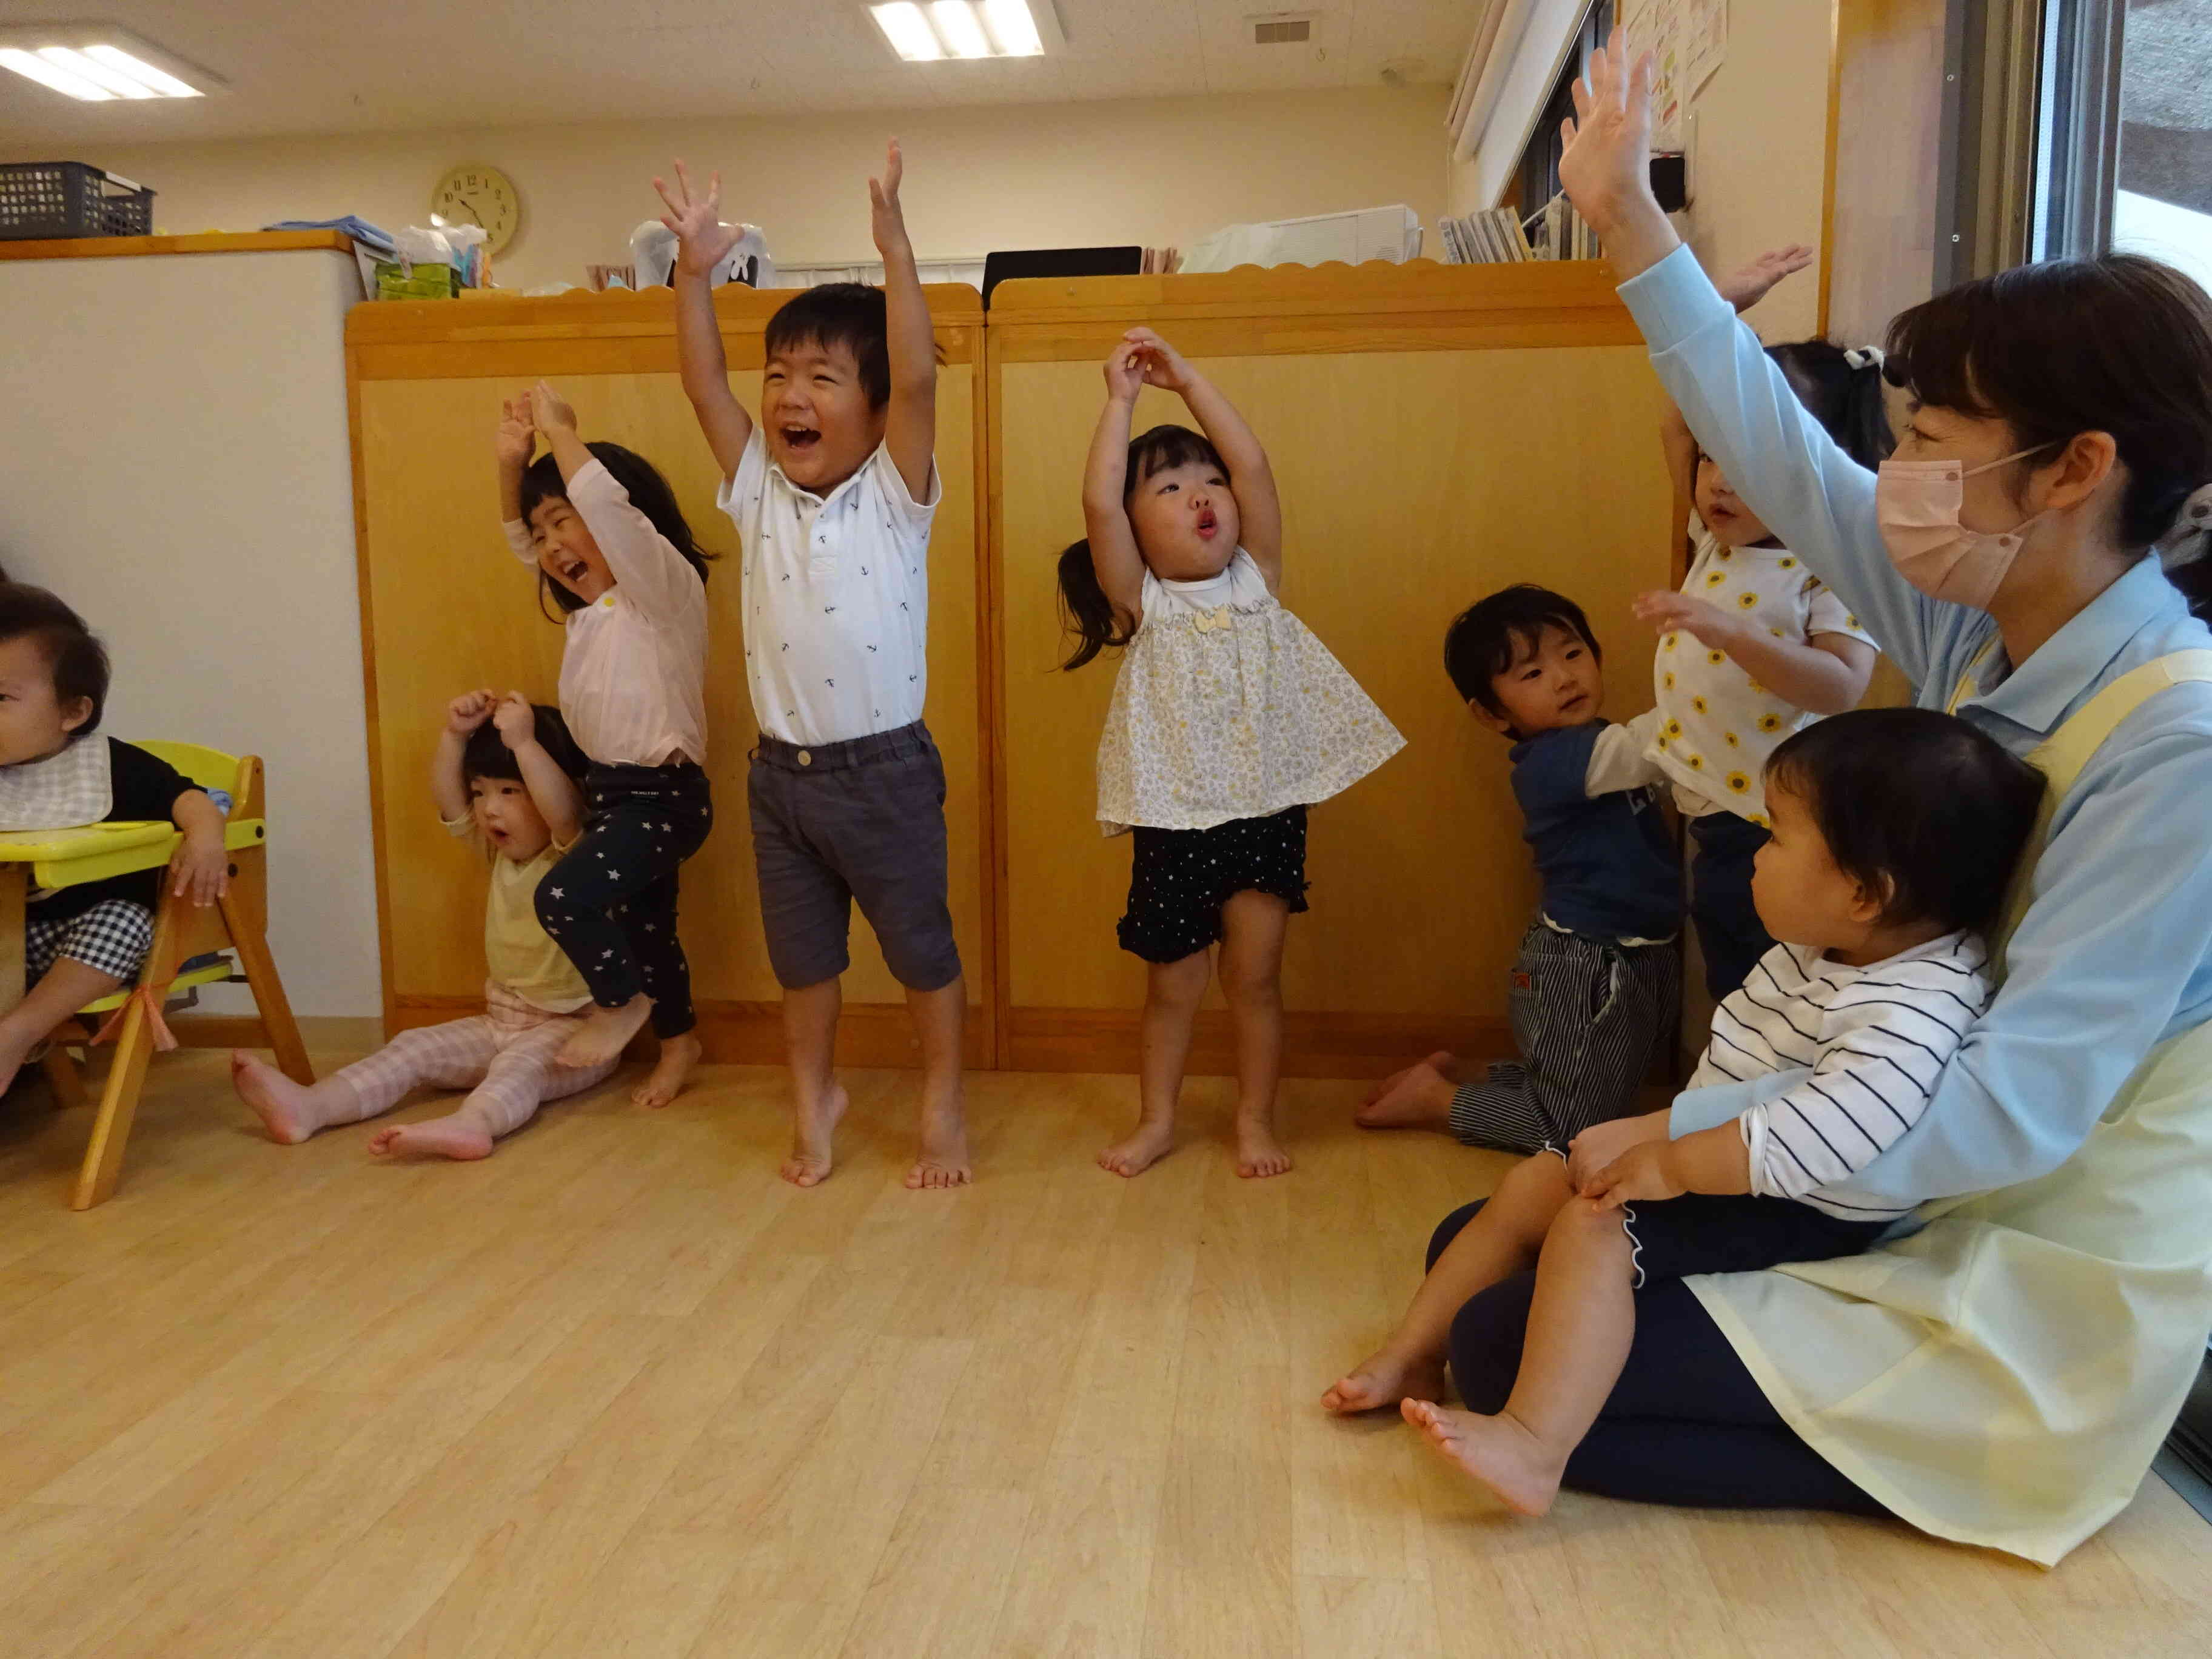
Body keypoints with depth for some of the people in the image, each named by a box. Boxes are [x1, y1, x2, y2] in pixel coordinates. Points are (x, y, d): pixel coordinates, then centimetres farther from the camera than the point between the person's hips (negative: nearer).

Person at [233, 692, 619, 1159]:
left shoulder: (574, 854, -12)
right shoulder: (500, 853, 12)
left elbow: (562, 809, -35)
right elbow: (447, 801, 5)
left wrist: (524, 743, -38)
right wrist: (455, 734, -7)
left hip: (572, 1028, -8)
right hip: (501, 1022, 8)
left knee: (524, 1060, -37)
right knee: (414, 1047, -6)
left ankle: (471, 1123, -65)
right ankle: (308, 1107, -20)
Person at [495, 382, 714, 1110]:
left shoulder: (665, 587, -15)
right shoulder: (590, 605, 11)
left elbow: (608, 506, -30)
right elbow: (520, 541, 18)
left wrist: (559, 430, -19)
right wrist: (511, 464, 2)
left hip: (662, 794, -9)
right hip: (611, 790, 9)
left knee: (563, 898, -21)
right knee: (643, 927, 17)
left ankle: (622, 1003, 5)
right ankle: (677, 1038, 35)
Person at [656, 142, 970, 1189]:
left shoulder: (895, 494, -9)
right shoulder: (759, 490, 3)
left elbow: (915, 377, -22)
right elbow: (703, 385, -4)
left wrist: (893, 246, -29)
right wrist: (695, 272, -15)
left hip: (884, 769, -4)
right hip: (780, 771, 4)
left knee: (922, 948, 10)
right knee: (800, 955, 17)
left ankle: (943, 1105, 29)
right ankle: (814, 1099, 37)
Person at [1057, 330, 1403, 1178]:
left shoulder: (1256, 580, 2)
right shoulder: (1142, 603, -3)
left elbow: (1253, 465, -8)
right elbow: (1098, 504, -17)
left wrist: (1188, 380, -9)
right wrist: (1122, 399, -13)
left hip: (1267, 814, 1)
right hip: (1174, 823, -1)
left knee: (1254, 980, 7)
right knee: (1172, 987, 10)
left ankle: (1256, 1121, 24)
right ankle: (1156, 1121, 28)